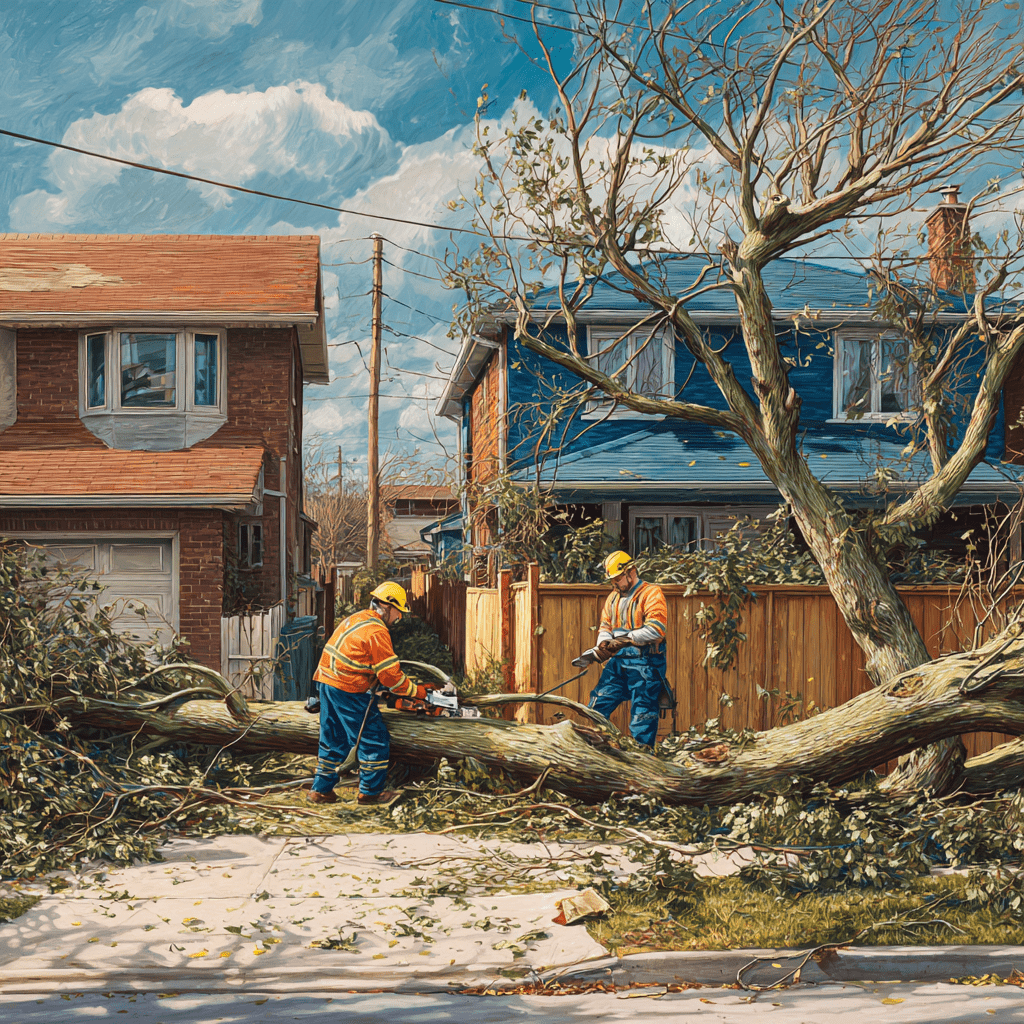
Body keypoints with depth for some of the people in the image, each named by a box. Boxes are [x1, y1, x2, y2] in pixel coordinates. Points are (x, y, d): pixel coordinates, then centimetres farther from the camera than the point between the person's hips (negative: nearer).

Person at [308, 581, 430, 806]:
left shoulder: (355, 619, 14)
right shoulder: (377, 632, -15)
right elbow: (391, 675, -15)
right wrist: (418, 691, -4)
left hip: (327, 684, 9)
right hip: (350, 692, -9)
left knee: (333, 740, 18)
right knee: (375, 740, 3)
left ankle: (321, 789, 21)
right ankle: (370, 791, 10)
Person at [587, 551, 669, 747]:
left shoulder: (651, 594, -8)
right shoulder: (613, 597, 16)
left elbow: (656, 629, -20)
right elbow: (605, 627, 15)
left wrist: (625, 639, -23)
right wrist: (604, 643, -8)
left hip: (644, 664, -7)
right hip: (617, 662, 7)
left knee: (642, 716, -6)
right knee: (597, 708, 3)